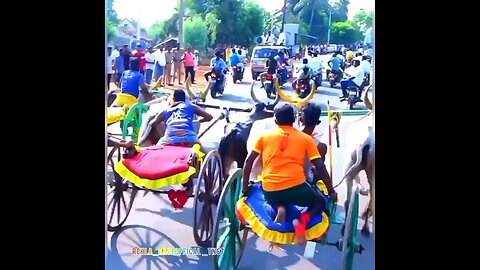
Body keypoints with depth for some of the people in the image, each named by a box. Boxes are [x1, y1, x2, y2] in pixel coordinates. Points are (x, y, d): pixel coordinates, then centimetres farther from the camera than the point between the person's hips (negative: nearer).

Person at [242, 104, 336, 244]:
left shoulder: (265, 136, 13)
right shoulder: (306, 138, 11)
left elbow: (248, 162, 11)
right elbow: (320, 167, 9)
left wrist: (245, 189, 21)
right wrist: (331, 191, 20)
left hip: (270, 191, 2)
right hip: (296, 187, -2)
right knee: (321, 202, 27)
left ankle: (280, 208, 3)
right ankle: (303, 220, -4)